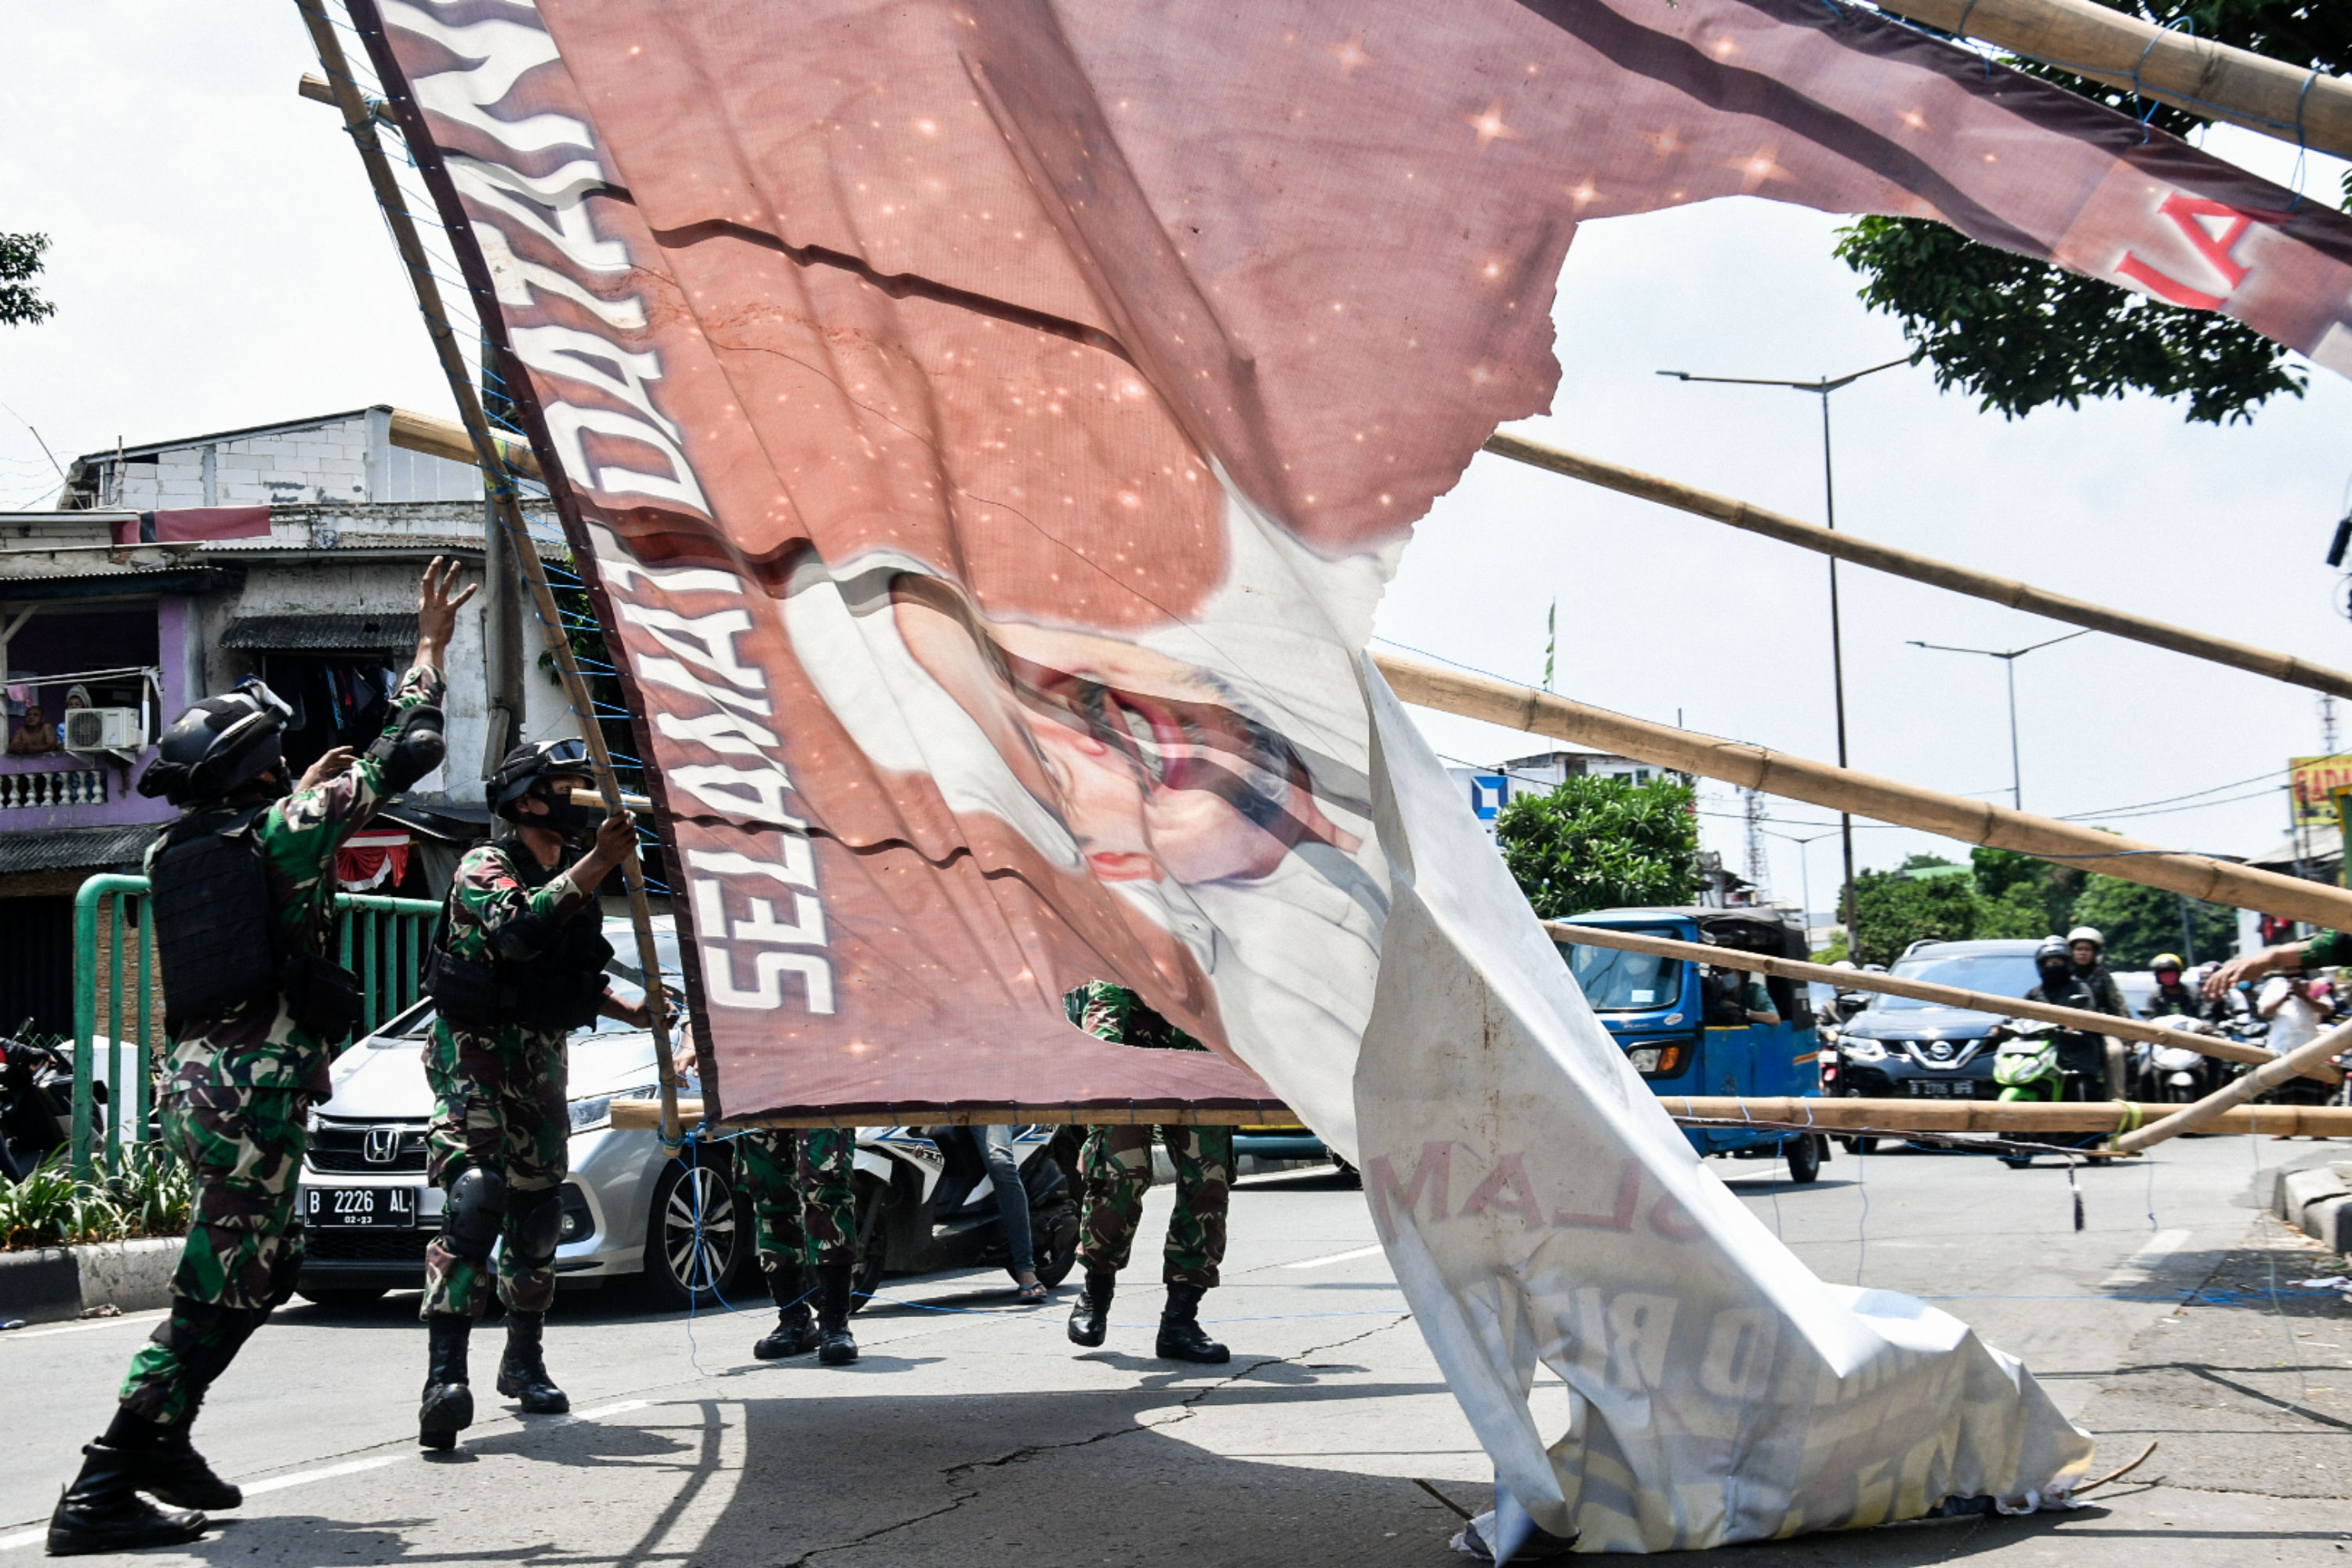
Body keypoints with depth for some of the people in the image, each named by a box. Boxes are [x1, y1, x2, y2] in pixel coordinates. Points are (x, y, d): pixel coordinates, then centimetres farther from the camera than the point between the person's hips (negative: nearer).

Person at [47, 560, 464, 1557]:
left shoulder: (171, 855, 14)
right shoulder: (289, 828, -6)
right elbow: (403, 758, -2)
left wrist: (301, 799, 42)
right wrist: (429, 648, 10)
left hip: (194, 1079, 8)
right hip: (256, 1087, -8)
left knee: (267, 1267, 21)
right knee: (217, 1293, -6)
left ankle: (164, 1441, 23)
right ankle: (102, 1493, -8)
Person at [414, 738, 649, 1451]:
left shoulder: (570, 876, 12)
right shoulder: (486, 868, -12)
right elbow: (517, 931, -34)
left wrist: (632, 1012, 13)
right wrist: (599, 863, -39)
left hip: (541, 1064, 8)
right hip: (475, 1056, -8)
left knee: (537, 1216, 14)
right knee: (475, 1200, -23)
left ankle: (524, 1363, 31)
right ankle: (445, 1380, -31)